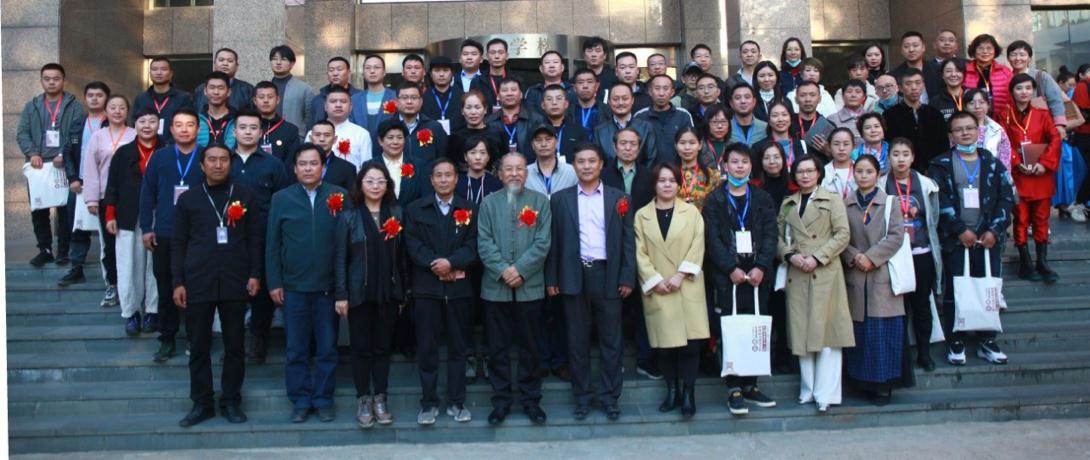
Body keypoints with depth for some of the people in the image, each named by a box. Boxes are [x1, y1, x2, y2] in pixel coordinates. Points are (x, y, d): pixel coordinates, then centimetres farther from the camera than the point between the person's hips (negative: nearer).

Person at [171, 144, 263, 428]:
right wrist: (178, 282, -1)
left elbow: (255, 238, 5)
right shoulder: (188, 199, 7)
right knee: (199, 346, 5)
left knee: (235, 345, 6)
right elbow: (178, 243, 6)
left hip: (235, 282, 0)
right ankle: (201, 403, 16)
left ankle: (231, 401, 17)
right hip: (197, 283, 0)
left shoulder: (246, 196, 6)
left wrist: (255, 274, -4)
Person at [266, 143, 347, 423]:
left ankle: (323, 400, 19)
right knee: (296, 350, 8)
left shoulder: (339, 197, 0)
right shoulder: (281, 198, 4)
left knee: (327, 348, 8)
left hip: (328, 285, -1)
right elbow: (272, 244, 5)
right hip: (293, 286, 1)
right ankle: (300, 401, 19)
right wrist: (274, 283, 0)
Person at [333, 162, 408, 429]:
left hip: (388, 293, 2)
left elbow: (402, 256, 4)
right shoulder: (349, 217, -2)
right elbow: (340, 258, -3)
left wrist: (403, 293, 2)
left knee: (383, 346, 8)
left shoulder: (396, 215, 4)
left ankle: (380, 399, 19)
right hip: (359, 293, -2)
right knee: (361, 347, 4)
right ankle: (363, 400, 15)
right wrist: (341, 295, -8)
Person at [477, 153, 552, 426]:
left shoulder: (540, 201, 6)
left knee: (529, 347, 7)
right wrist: (502, 270, -13)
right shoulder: (489, 203, 9)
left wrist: (520, 269, -12)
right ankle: (501, 401, 15)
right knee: (498, 348, 6)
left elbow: (543, 242, -3)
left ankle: (531, 400, 17)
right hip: (495, 287, 1)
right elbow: (484, 242, 0)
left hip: (530, 287, -1)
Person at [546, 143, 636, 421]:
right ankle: (582, 396, 17)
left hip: (608, 275, 0)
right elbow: (554, 242, 6)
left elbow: (628, 241, 4)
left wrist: (627, 278, -3)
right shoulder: (560, 199, 7)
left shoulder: (619, 199, 6)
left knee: (611, 340, 4)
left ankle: (610, 397, 15)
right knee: (577, 340, 7)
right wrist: (551, 279, 1)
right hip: (574, 276, 0)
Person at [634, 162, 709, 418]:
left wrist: (680, 275, -12)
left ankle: (688, 394, 2)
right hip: (657, 289, 1)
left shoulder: (691, 212, 7)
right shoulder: (642, 215, 8)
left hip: (688, 288, 0)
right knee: (664, 343, 2)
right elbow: (640, 253, 2)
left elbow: (697, 246, -1)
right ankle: (672, 392, 13)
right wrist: (655, 280, -9)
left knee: (690, 342, -5)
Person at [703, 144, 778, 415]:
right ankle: (734, 389, 2)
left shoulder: (763, 199, 13)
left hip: (758, 277, 2)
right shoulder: (714, 200, 7)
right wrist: (731, 268, -13)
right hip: (727, 278, -2)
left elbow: (770, 235, 5)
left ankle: (750, 386, 13)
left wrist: (761, 267, -9)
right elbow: (713, 238, -2)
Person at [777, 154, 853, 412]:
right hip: (796, 275, 4)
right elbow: (778, 236, 12)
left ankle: (826, 394, -2)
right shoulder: (787, 204, 17)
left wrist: (817, 258, -12)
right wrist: (790, 255, -8)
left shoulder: (832, 200, 6)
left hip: (825, 273, -3)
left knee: (826, 332, -5)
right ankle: (809, 390, 12)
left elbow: (843, 234, -2)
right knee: (801, 333, 4)